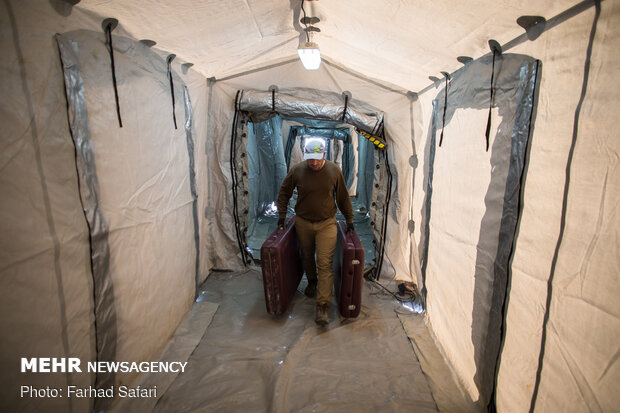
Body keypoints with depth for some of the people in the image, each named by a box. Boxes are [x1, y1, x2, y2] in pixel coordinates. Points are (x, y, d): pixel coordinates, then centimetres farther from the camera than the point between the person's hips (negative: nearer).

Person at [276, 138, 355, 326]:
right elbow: (284, 193, 7)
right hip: (303, 222, 2)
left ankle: (322, 306, -4)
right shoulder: (297, 170, -8)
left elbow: (343, 197, 4)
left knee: (325, 264, -8)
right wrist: (282, 215, 4)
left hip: (327, 223, -1)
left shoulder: (334, 170, -7)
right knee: (307, 257, 18)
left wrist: (349, 220, 8)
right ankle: (312, 281, 47)